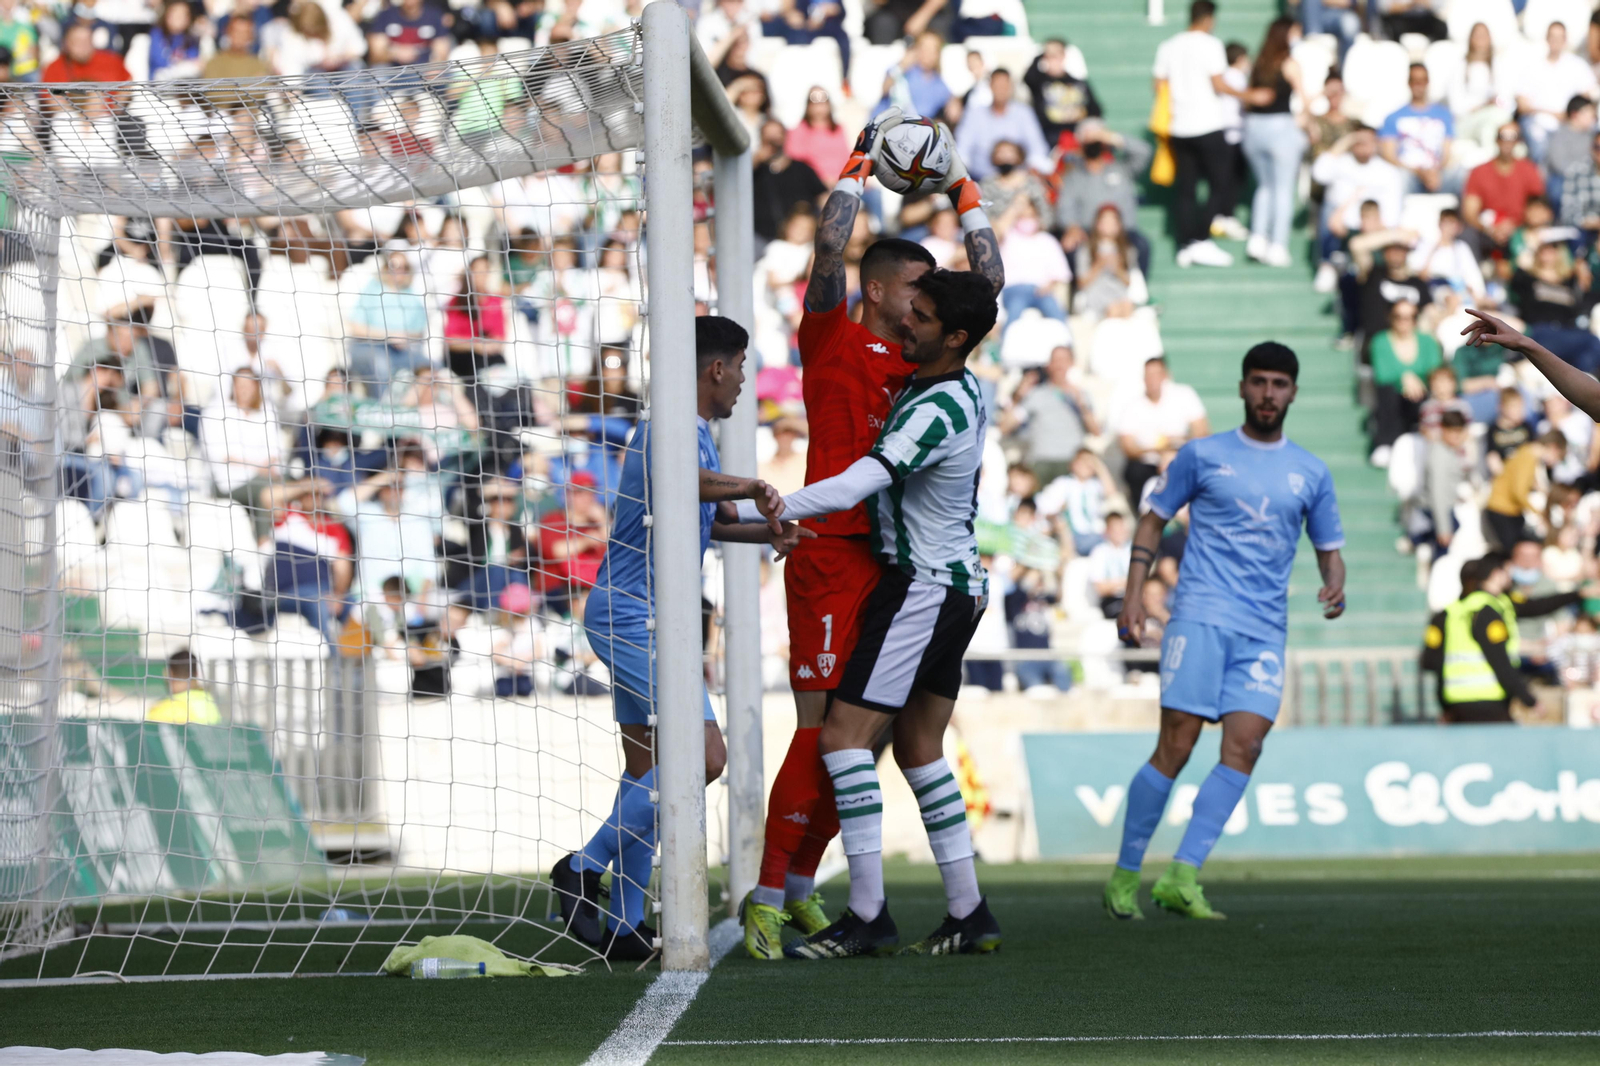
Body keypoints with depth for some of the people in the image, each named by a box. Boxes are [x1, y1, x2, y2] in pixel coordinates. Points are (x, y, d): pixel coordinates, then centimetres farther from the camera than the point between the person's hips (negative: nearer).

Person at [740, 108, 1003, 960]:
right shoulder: (833, 340, -1)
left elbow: (991, 283, 22)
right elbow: (828, 253, -15)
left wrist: (965, 195, 16)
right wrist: (861, 165, -11)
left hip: (894, 561, 7)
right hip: (830, 557, -7)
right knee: (820, 726, -11)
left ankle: (802, 885, 17)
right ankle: (769, 895, -9)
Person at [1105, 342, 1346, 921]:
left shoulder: (1311, 473, 14)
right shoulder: (1203, 455, 7)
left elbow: (1329, 549, 21)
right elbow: (1153, 521, 13)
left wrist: (1334, 586, -2)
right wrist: (1133, 597, 3)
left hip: (1265, 630, 3)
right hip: (1201, 615, -3)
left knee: (1243, 748, -14)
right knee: (1176, 746, -10)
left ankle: (1181, 876, -16)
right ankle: (1125, 875, 0)